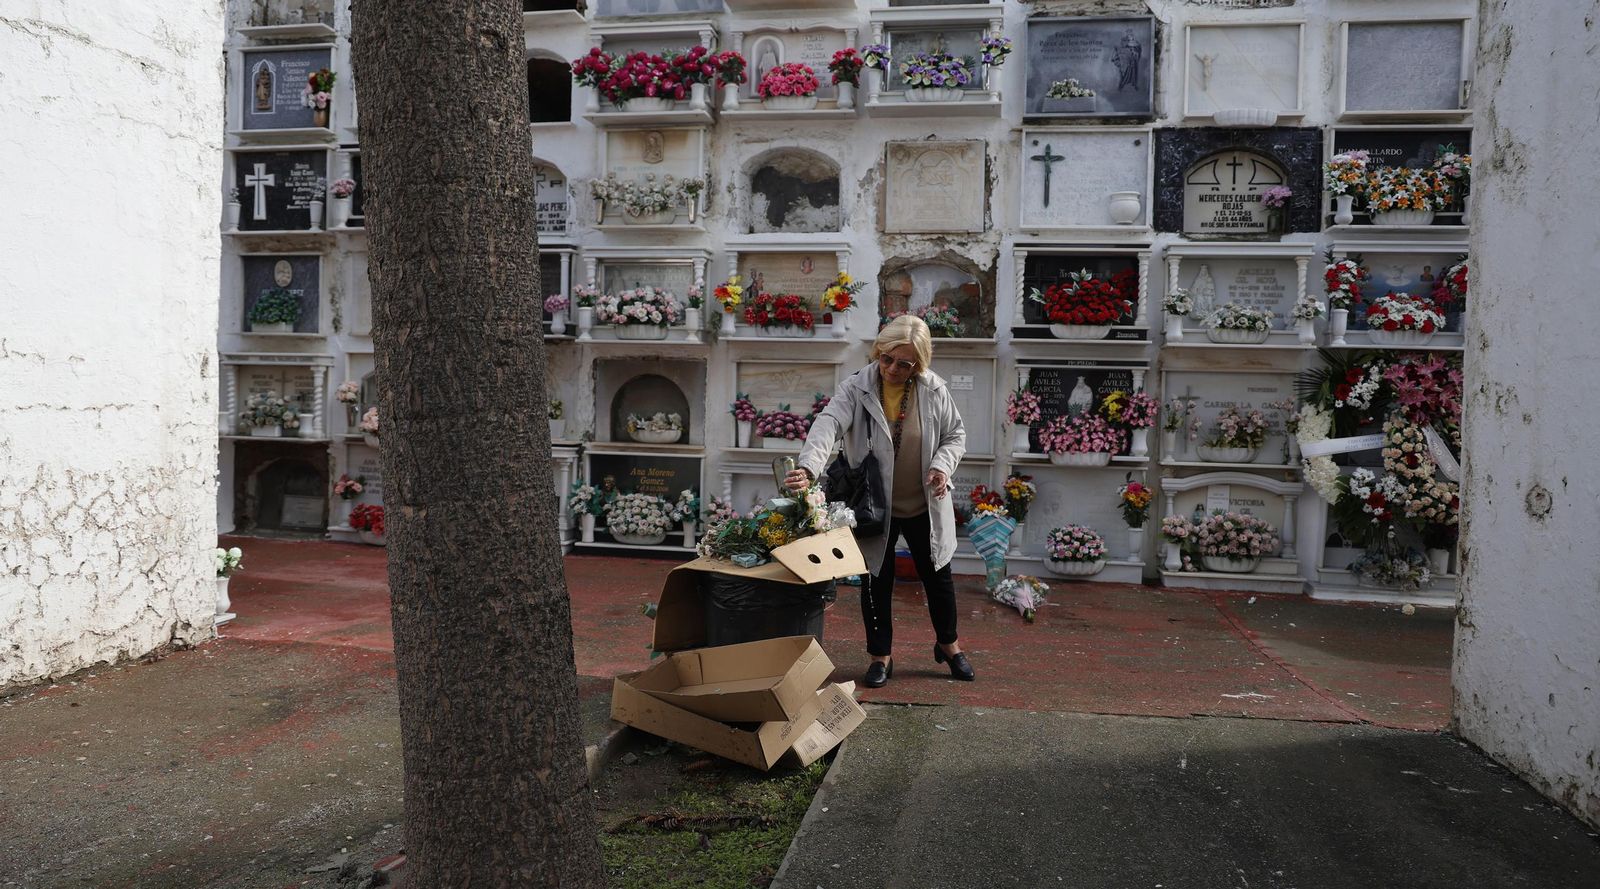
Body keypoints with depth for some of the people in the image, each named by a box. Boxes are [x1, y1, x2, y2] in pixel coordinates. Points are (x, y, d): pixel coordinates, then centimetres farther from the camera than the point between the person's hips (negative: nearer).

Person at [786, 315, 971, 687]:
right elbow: (828, 424, -32)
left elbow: (955, 435, 5)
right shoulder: (856, 388, -15)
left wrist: (942, 465, -16)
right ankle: (881, 655, 27)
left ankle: (948, 644, 39)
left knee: (937, 576, 16)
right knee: (876, 581, 9)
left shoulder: (934, 391, -8)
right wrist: (809, 467, -50)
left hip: (924, 506, 2)